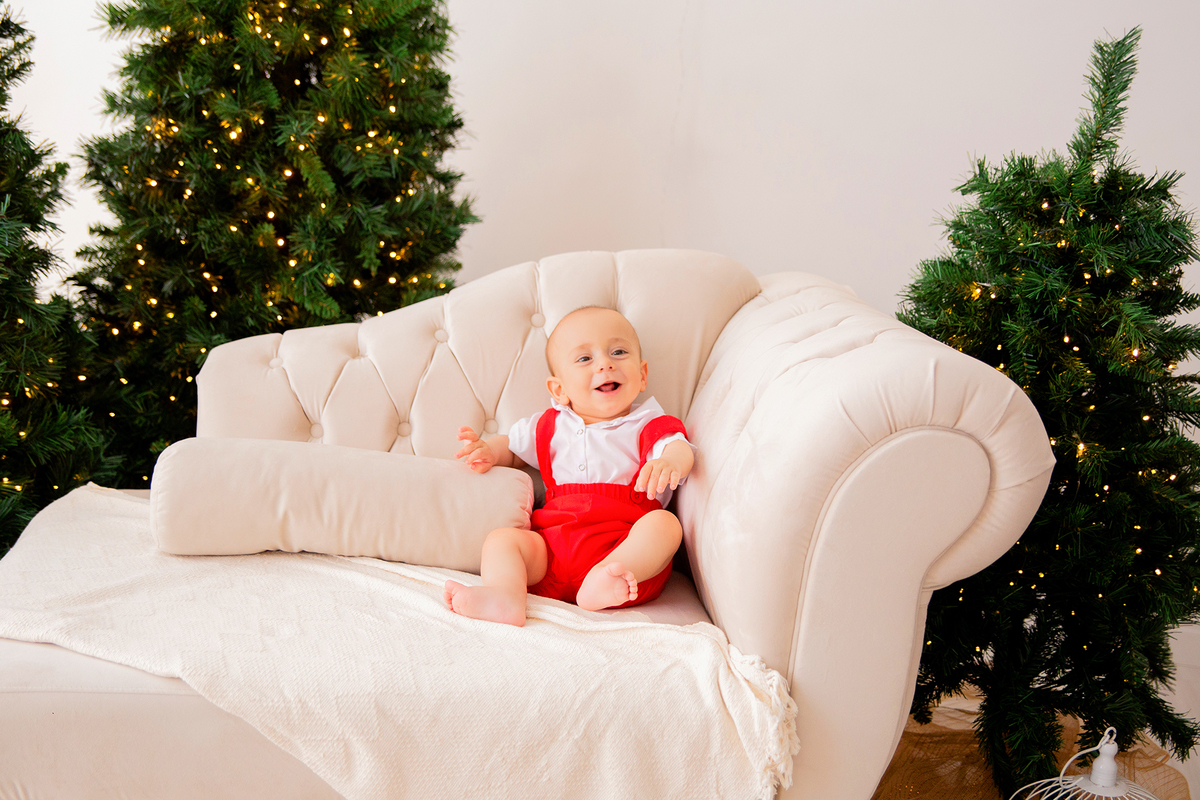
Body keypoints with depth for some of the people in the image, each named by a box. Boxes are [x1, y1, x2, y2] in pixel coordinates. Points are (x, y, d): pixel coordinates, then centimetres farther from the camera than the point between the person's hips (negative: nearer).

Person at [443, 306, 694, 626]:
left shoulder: (648, 426, 10)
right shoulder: (551, 426, 21)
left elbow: (680, 449, -10)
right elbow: (513, 446, 36)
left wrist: (669, 462, -37)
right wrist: (489, 451, 10)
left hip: (628, 546, -3)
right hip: (552, 545, 3)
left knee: (664, 524, -29)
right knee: (500, 538, -15)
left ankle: (605, 578, -53)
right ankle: (504, 596, -45)